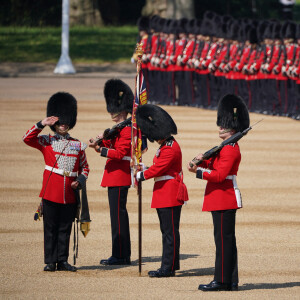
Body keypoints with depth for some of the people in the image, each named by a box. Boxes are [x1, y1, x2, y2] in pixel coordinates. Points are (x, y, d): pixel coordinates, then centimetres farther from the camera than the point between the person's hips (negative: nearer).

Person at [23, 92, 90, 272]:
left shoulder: (77, 145, 12)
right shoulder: (46, 142, 5)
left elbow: (85, 167, 17)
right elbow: (27, 139, -8)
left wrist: (79, 181, -1)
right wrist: (42, 124, -14)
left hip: (70, 194, 2)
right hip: (51, 193, -2)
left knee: (65, 228, 6)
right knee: (51, 228, 1)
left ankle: (63, 261, 12)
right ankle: (50, 261, 5)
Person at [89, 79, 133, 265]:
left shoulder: (126, 129, -14)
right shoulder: (119, 129, 18)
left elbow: (120, 153, -22)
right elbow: (113, 147, 19)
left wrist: (101, 149, -28)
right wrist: (103, 140, 0)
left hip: (119, 177, -11)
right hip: (115, 177, 11)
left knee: (118, 214, -8)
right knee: (118, 214, 12)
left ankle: (120, 255, -6)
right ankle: (122, 254, 17)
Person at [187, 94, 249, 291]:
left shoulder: (230, 149, -15)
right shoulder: (227, 147, 17)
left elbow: (220, 175, -22)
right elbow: (216, 165, 22)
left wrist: (198, 172, -16)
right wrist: (204, 160, 3)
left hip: (224, 199, -10)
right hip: (224, 200, 10)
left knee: (224, 239, -8)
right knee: (226, 239, 11)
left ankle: (222, 281, -6)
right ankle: (231, 281, 13)